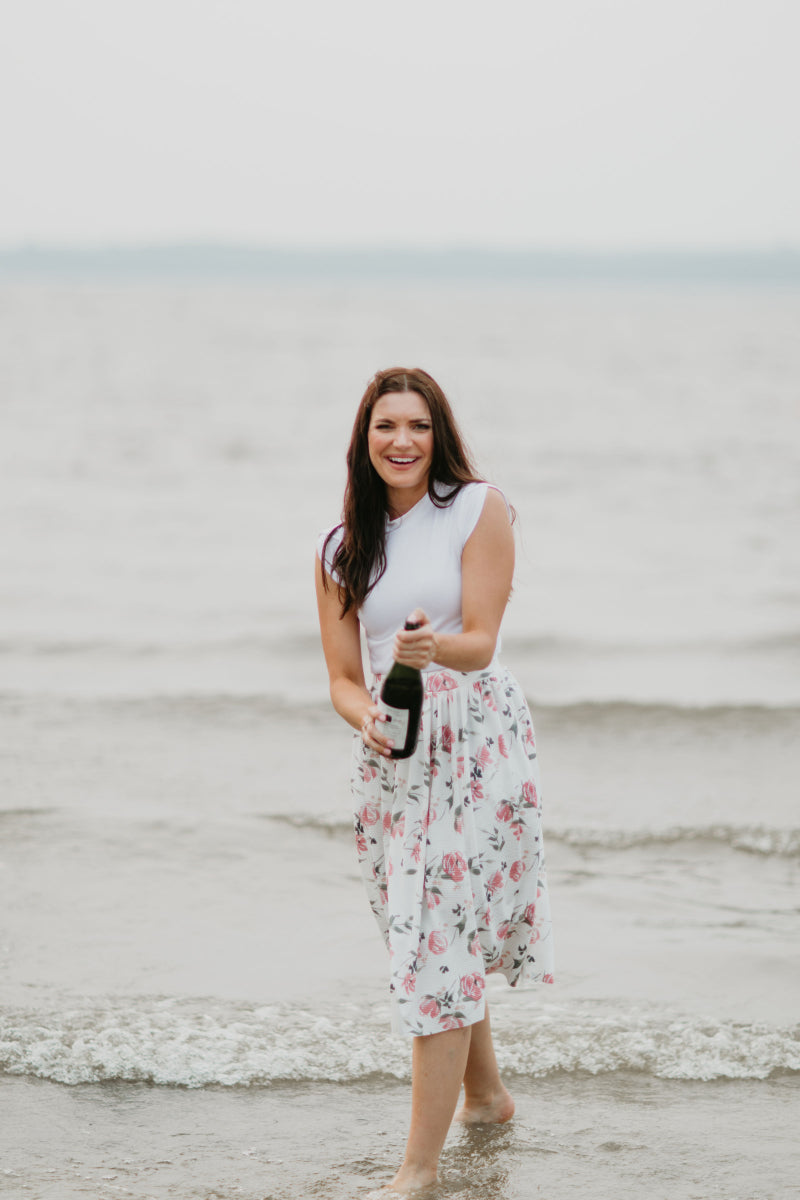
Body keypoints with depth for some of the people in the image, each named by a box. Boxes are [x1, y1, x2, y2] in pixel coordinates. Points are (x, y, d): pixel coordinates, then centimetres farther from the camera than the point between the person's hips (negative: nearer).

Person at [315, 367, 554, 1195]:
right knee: (431, 936, 11)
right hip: (391, 752, 5)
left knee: (440, 939, -11)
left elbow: (480, 641, -10)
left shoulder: (478, 509, -4)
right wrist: (366, 716, -16)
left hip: (477, 737, -5)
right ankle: (485, 1095, 35)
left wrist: (436, 648, -33)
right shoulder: (343, 548, 9)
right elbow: (342, 677, 6)